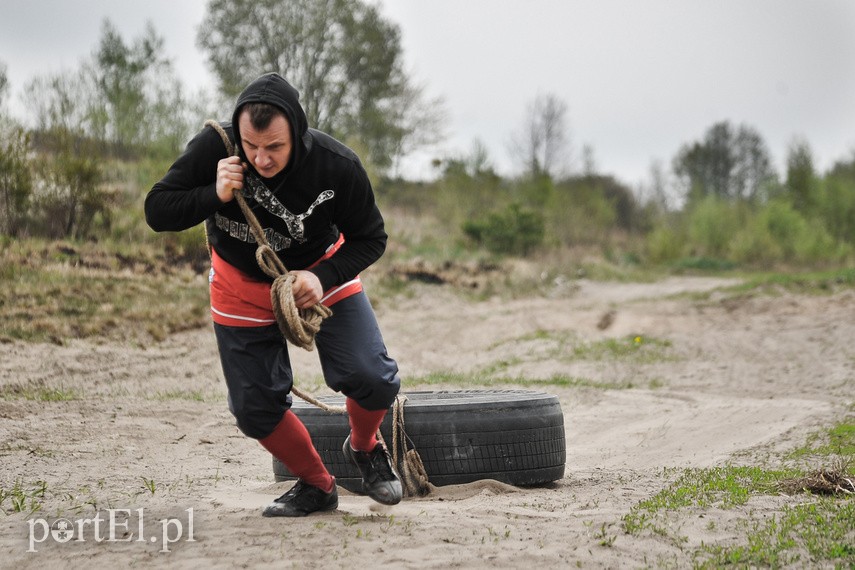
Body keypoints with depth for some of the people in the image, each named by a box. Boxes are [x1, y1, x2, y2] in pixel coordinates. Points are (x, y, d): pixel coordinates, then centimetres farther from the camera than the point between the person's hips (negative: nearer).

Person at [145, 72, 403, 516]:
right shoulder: (213, 148, -28)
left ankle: (363, 447, 18)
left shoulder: (337, 166, -28)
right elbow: (156, 211, -21)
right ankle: (316, 486, 22)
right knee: (254, 408, -3)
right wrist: (215, 195, -38)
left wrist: (323, 277, -29)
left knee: (373, 381, -16)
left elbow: (370, 238, -13)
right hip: (242, 287, 1)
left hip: (319, 273, -1)